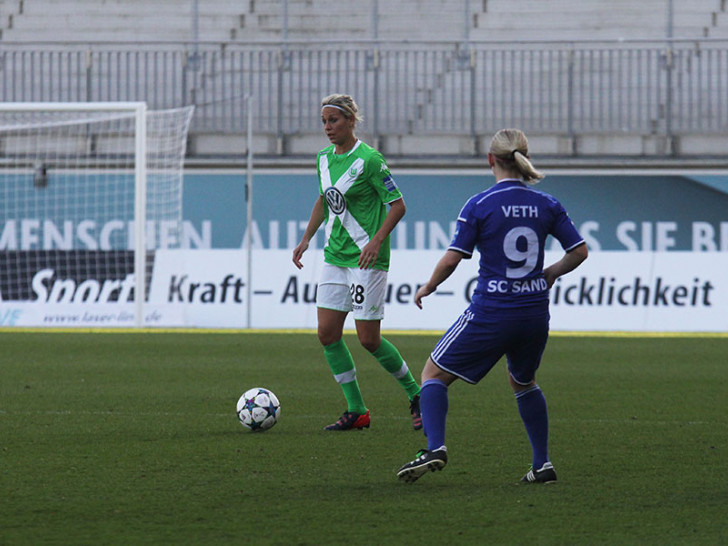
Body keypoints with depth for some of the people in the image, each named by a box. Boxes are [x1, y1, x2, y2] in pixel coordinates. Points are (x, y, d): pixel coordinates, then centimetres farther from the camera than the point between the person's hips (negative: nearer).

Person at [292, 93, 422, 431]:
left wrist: (376, 241, -23)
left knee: (368, 339, -6)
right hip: (334, 257, 7)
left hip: (366, 259, -7)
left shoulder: (368, 159, -14)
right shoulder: (324, 158, 8)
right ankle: (356, 411, 8)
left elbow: (397, 206, -12)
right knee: (327, 334, 0)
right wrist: (306, 239, 19)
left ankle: (416, 395, 15)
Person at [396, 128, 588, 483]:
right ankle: (543, 464, 22)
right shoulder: (546, 205, 2)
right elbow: (579, 251, 7)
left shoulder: (479, 205, -9)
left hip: (491, 314, -4)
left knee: (434, 374, 10)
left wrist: (429, 287, 7)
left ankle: (435, 447, -10)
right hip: (536, 314, 4)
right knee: (523, 382, 29)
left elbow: (451, 259, -11)